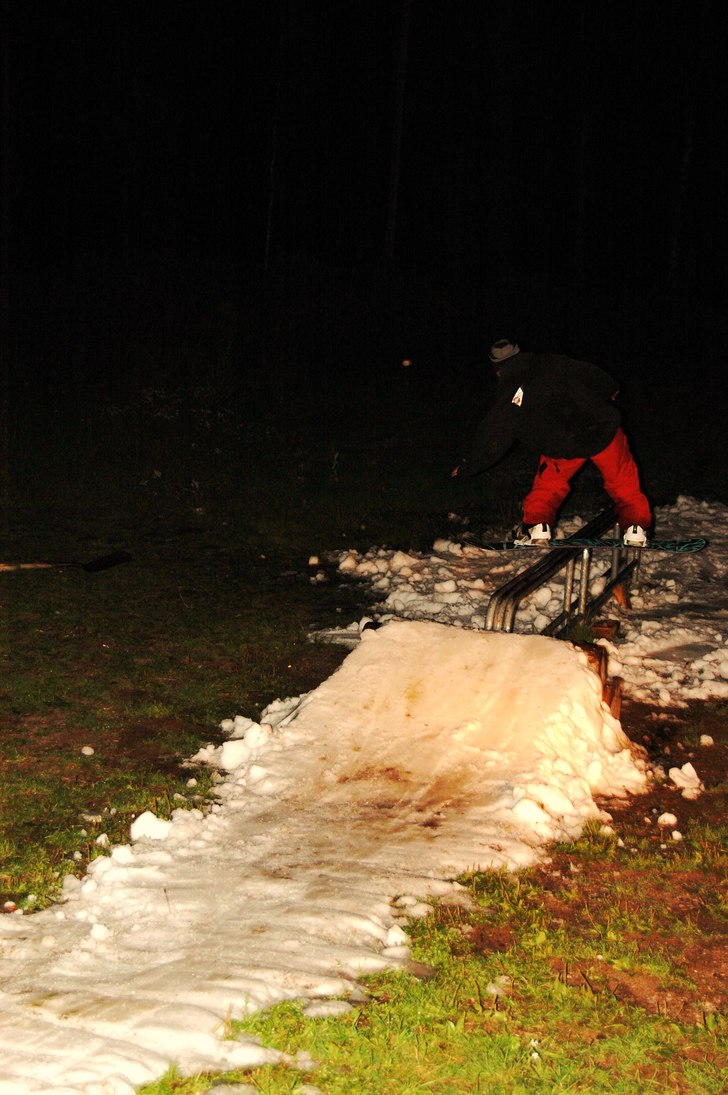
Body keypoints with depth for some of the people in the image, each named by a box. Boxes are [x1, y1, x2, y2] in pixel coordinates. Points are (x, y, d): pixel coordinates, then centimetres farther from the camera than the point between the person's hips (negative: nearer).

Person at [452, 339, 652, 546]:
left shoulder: (507, 399, 2)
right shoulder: (551, 364, 2)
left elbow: (491, 440, 9)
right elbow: (591, 373, 13)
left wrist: (468, 467, 23)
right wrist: (611, 389, 34)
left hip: (563, 448, -1)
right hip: (603, 428, 1)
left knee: (548, 483, 24)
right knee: (622, 478, 16)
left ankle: (536, 526, 11)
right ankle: (635, 526, 8)